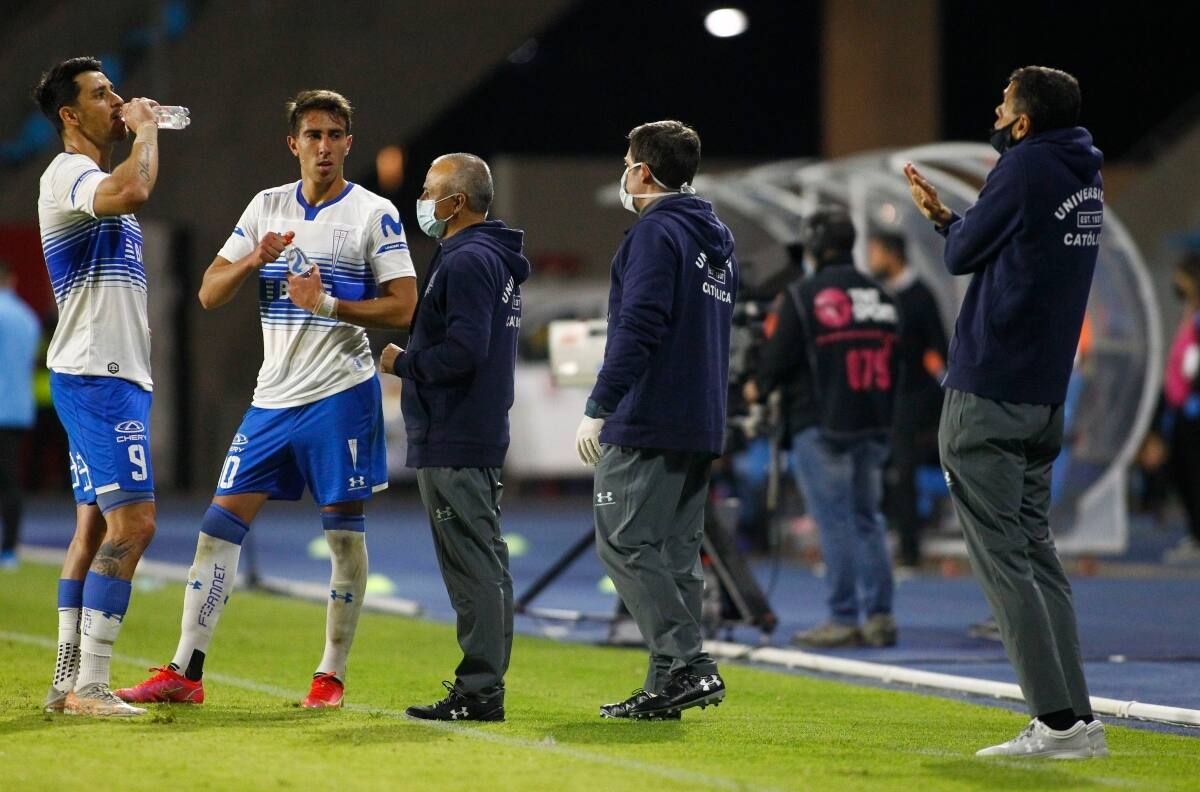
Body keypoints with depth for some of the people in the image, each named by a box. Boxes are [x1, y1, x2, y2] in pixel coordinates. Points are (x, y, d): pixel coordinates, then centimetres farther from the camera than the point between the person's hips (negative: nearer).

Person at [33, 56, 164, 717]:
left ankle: (68, 681, 12)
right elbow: (133, 191, -34)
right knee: (132, 520, -16)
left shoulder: (94, 182, 21)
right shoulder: (65, 174, -12)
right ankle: (89, 686, -17)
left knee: (94, 524, 10)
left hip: (113, 374, 11)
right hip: (96, 376, -11)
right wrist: (145, 128, -18)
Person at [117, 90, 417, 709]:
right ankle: (184, 674, 2)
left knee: (344, 531, -2)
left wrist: (328, 304, -16)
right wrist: (255, 259, -10)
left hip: (341, 392, -4)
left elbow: (402, 308, -6)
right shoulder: (267, 207, 11)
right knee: (221, 523, 0)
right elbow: (210, 294, 8)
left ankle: (332, 676, 8)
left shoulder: (374, 214, -2)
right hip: (273, 396, 5)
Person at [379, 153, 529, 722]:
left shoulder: (467, 262, -15)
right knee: (486, 562, 12)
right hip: (482, 437, 11)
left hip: (452, 445, -11)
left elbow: (464, 350, -25)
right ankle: (485, 688, 17)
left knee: (470, 564, -10)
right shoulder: (495, 259, 18)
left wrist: (403, 363, -11)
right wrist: (412, 360, 17)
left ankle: (478, 691, -10)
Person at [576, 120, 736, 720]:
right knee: (677, 550, 10)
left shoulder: (655, 232, -10)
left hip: (647, 423, -9)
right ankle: (670, 685, 9)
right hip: (702, 425, 9)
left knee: (624, 541, -7)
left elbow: (637, 329, -19)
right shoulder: (718, 239, 19)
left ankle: (687, 664, -15)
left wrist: (598, 409, -18)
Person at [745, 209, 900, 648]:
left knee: (835, 523, -3)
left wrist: (758, 387, 12)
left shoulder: (803, 295, -8)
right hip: (873, 427, 6)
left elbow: (780, 357, -7)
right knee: (868, 519, 11)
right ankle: (879, 616, 8)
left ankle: (844, 618, -4)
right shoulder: (880, 297, 11)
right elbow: (891, 362, 12)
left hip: (820, 426, -6)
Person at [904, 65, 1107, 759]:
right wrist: (946, 217, 21)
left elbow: (963, 255, -4)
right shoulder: (1086, 177, 12)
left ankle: (1058, 721, -12)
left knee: (1003, 559, -6)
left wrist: (949, 224, 15)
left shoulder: (1026, 169, -13)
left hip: (987, 396, -9)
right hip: (1046, 398, 9)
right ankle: (1079, 720, 8)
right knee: (1039, 555, 12)